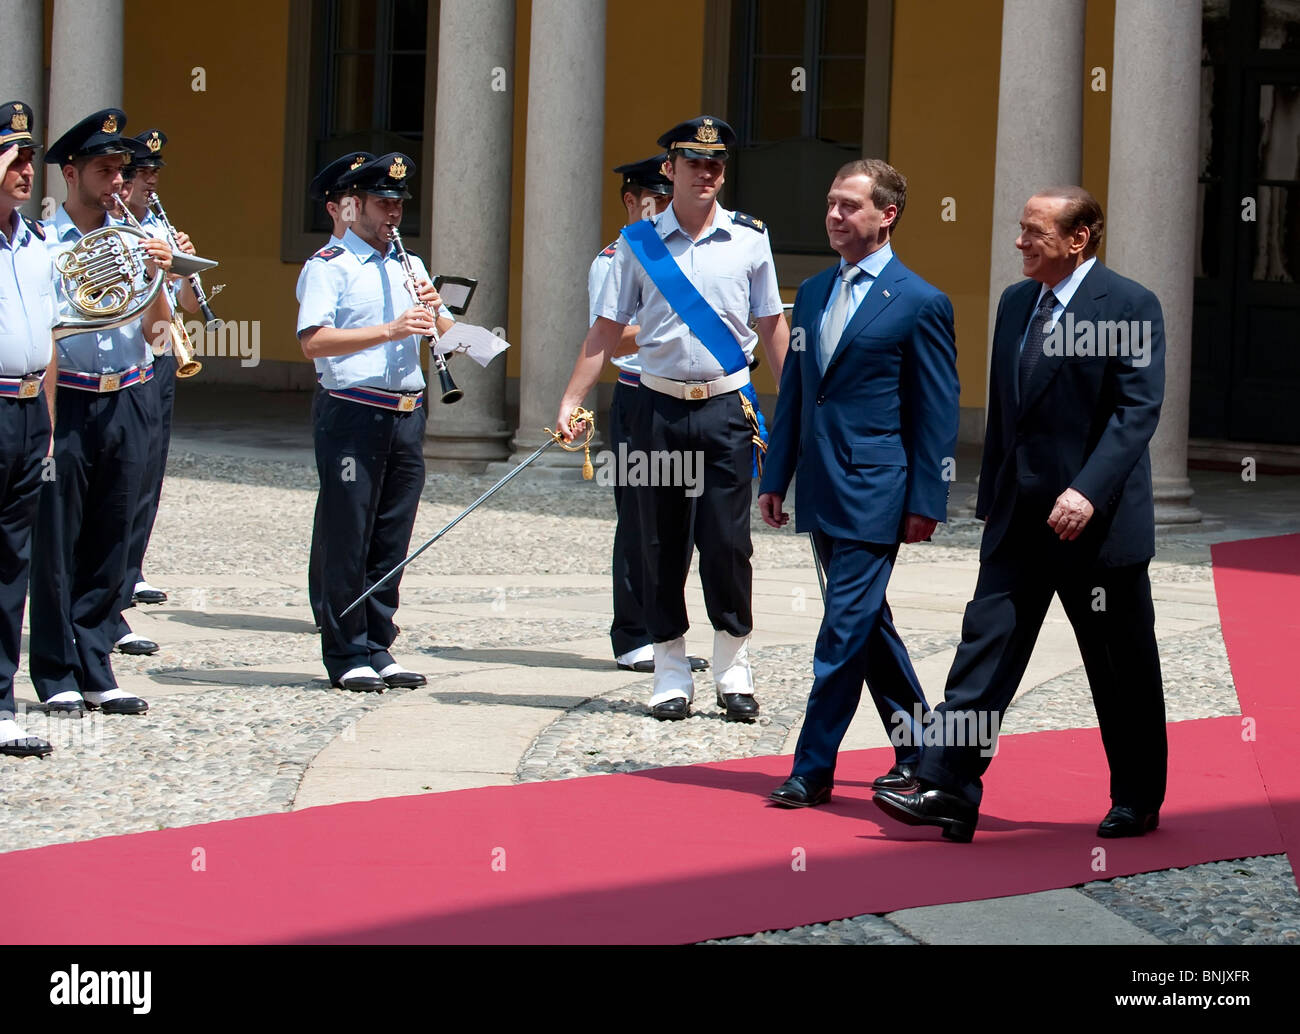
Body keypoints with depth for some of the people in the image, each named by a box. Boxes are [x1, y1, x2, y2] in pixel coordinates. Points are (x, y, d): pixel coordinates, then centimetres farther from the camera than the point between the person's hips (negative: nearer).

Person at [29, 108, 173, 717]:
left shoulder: (134, 242, 11)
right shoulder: (41, 242, -1)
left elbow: (155, 329, 7)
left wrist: (157, 279, -8)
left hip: (127, 403, 4)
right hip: (65, 401, -4)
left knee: (109, 547, 7)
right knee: (56, 546, -2)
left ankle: (95, 672, 13)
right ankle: (57, 677, 5)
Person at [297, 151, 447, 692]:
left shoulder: (409, 266, 19)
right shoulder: (328, 265, -2)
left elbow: (450, 339, 18)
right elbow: (313, 341, -15)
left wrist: (435, 310, -4)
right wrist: (389, 330, -22)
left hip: (407, 415, 6)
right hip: (352, 414, -6)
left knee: (391, 540, 8)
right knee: (347, 539, -3)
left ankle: (378, 648, 15)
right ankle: (347, 655, 2)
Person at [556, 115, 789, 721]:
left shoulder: (749, 239, 4)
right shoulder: (637, 244, 4)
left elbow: (772, 326, 10)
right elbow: (606, 330, 5)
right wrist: (571, 401, -2)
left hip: (726, 409, -1)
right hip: (659, 408, 1)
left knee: (727, 544, -4)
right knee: (661, 547, 4)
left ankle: (733, 671, 11)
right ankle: (670, 676, 13)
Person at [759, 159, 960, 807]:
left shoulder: (920, 303, -6)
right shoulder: (812, 294, 13)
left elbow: (938, 412, -6)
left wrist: (926, 502, -10)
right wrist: (776, 477, 13)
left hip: (875, 492, -7)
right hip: (820, 489, 7)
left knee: (845, 631, -8)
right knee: (867, 626, 14)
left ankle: (813, 768, -4)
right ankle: (917, 751, 25)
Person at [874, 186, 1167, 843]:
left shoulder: (1130, 306, -10)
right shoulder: (1015, 303, 11)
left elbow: (1138, 409, -17)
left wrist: (1089, 491, -27)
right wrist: (991, 500, 17)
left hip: (1097, 520, -6)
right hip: (1019, 519, 6)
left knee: (1122, 673, 6)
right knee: (986, 645, -4)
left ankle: (1138, 801, 20)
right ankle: (947, 792, -7)